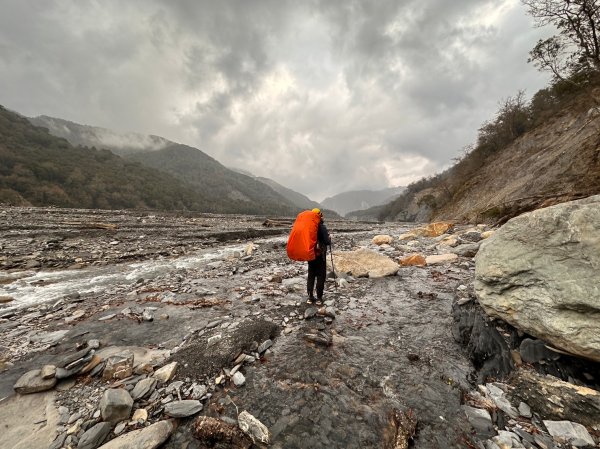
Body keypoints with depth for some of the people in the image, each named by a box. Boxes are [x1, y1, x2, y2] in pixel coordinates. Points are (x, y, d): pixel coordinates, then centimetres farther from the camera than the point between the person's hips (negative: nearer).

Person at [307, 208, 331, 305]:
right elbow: (327, 242, -17)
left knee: (310, 275, 14)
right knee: (320, 276, 6)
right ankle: (319, 298, 10)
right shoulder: (322, 227, -15)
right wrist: (329, 239, 4)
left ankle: (310, 297, 19)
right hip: (320, 255, -5)